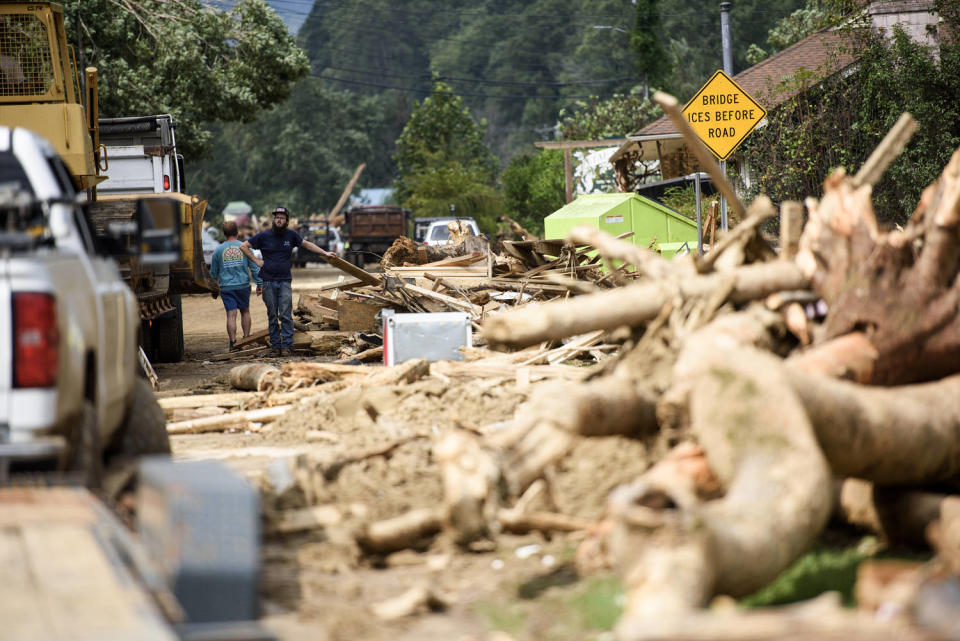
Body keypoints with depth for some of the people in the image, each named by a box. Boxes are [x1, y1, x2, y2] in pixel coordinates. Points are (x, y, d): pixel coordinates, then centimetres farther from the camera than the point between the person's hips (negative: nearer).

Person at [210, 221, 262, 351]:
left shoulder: (218, 250, 0)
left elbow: (213, 273, 8)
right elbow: (254, 267, -2)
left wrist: (217, 280, 29)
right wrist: (259, 284, 6)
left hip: (226, 287, -1)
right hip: (243, 285, 1)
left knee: (231, 315, -3)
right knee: (245, 311, 17)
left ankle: (233, 342, -8)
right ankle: (246, 338, 18)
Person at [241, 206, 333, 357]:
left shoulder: (291, 235, 7)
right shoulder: (264, 236, 2)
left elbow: (306, 244, 21)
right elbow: (244, 246, 8)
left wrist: (324, 253, 20)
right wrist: (256, 260, 1)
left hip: (285, 281, 0)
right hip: (268, 282, 0)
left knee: (286, 315, -8)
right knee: (272, 316, 4)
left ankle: (287, 345, -6)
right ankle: (275, 345, 8)